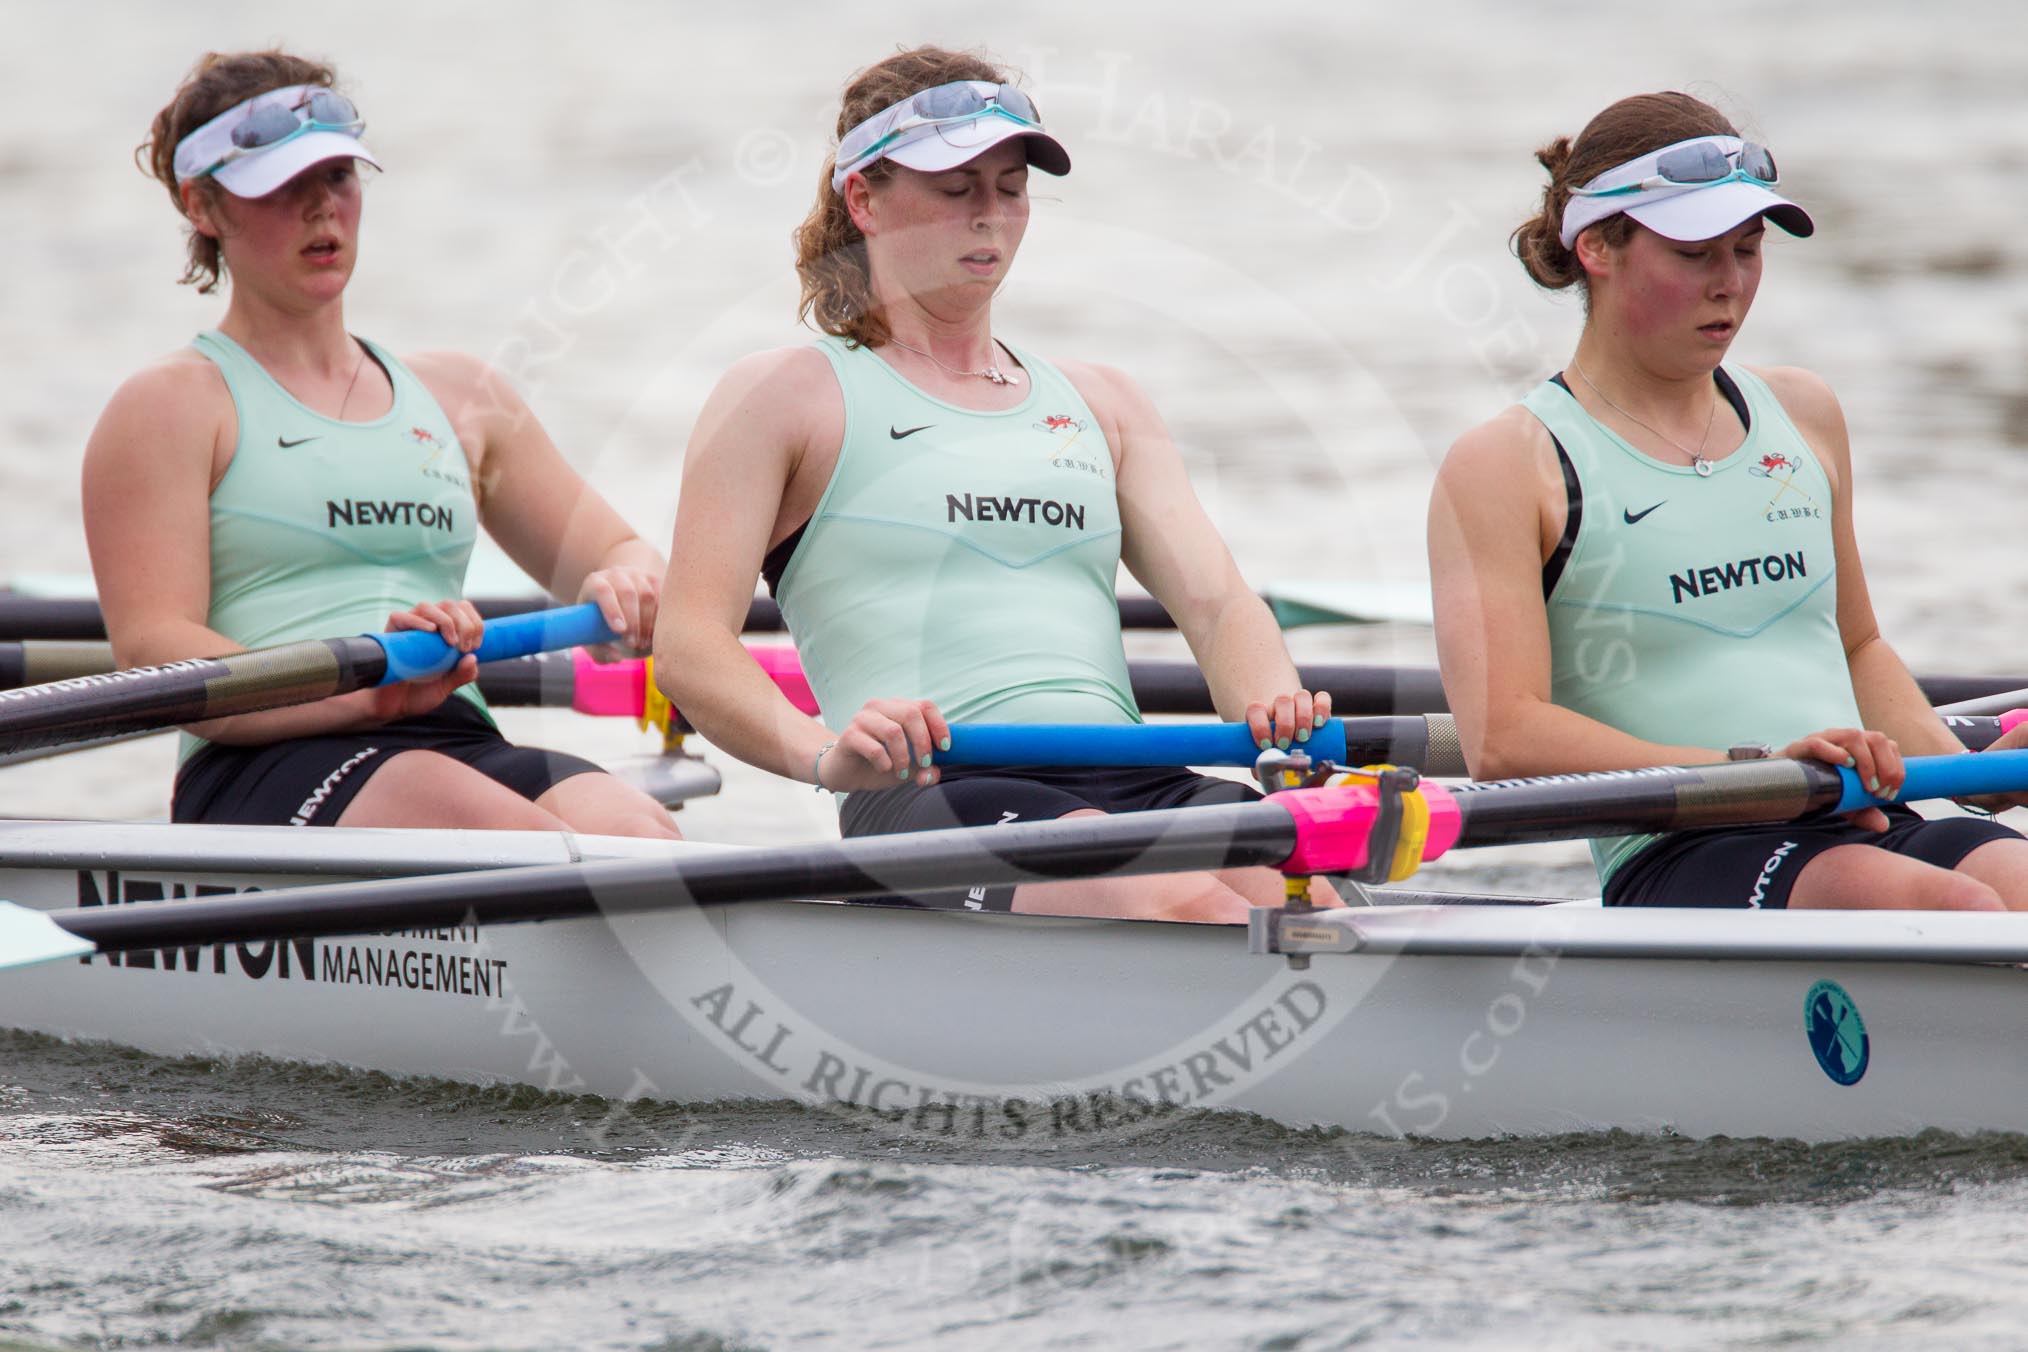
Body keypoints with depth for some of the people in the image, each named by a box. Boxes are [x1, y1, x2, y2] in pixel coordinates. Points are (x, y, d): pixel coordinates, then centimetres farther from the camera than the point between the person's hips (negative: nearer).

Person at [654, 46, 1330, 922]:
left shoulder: (1099, 405, 29)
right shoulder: (786, 398, 13)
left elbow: (1214, 600, 18)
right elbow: (688, 648, 1)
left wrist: (1270, 706, -8)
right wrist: (824, 751, -21)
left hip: (1132, 782, 5)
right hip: (932, 793, -4)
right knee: (1181, 907, -37)